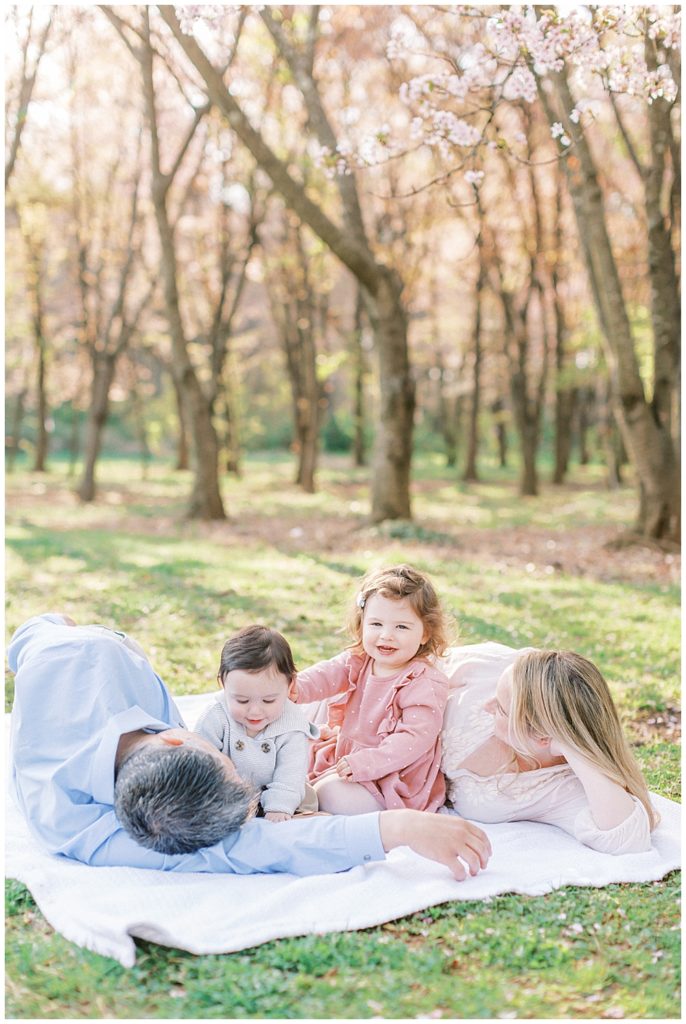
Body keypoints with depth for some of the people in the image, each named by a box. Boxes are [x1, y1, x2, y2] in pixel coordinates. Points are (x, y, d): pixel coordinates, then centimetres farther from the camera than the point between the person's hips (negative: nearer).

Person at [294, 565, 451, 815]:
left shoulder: (426, 684, -21)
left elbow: (414, 738, -27)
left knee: (332, 795, -24)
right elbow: (325, 676, -14)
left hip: (390, 774, -7)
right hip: (345, 752, 7)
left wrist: (367, 763, -36)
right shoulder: (359, 661, 0)